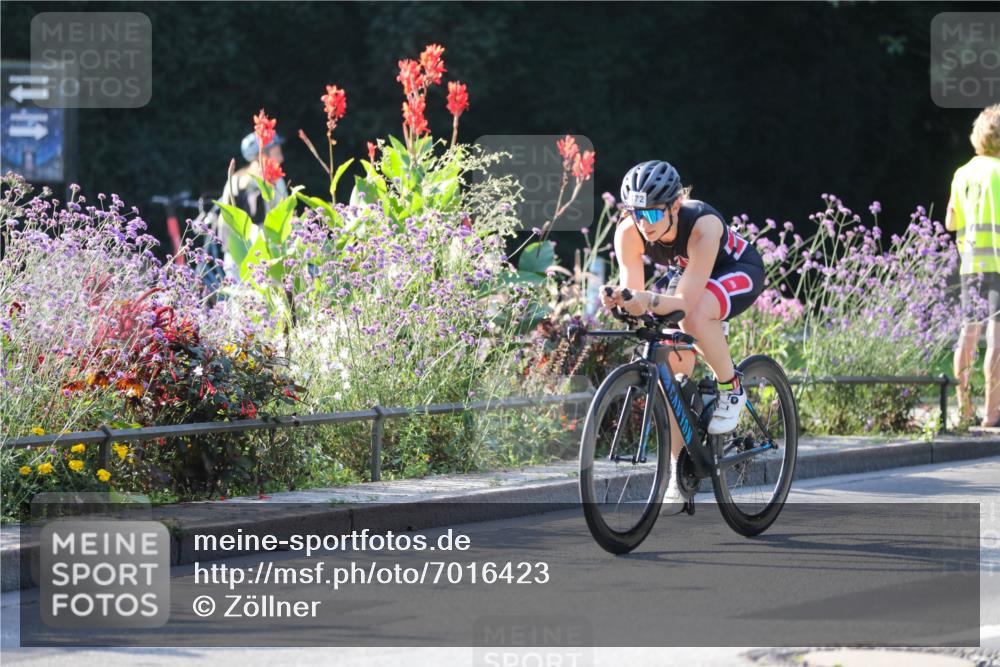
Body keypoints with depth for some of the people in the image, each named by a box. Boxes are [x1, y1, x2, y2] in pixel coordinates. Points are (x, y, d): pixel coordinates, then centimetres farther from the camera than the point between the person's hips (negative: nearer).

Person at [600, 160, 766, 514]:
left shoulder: (702, 225, -38)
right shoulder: (629, 232, -26)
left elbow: (686, 301, -42)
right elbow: (633, 292, -26)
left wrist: (650, 300, -61)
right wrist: (619, 299, -48)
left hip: (739, 271, -5)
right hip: (686, 273, 5)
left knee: (696, 315, -38)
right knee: (670, 369, -9)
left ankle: (731, 389, -13)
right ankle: (678, 471, 2)